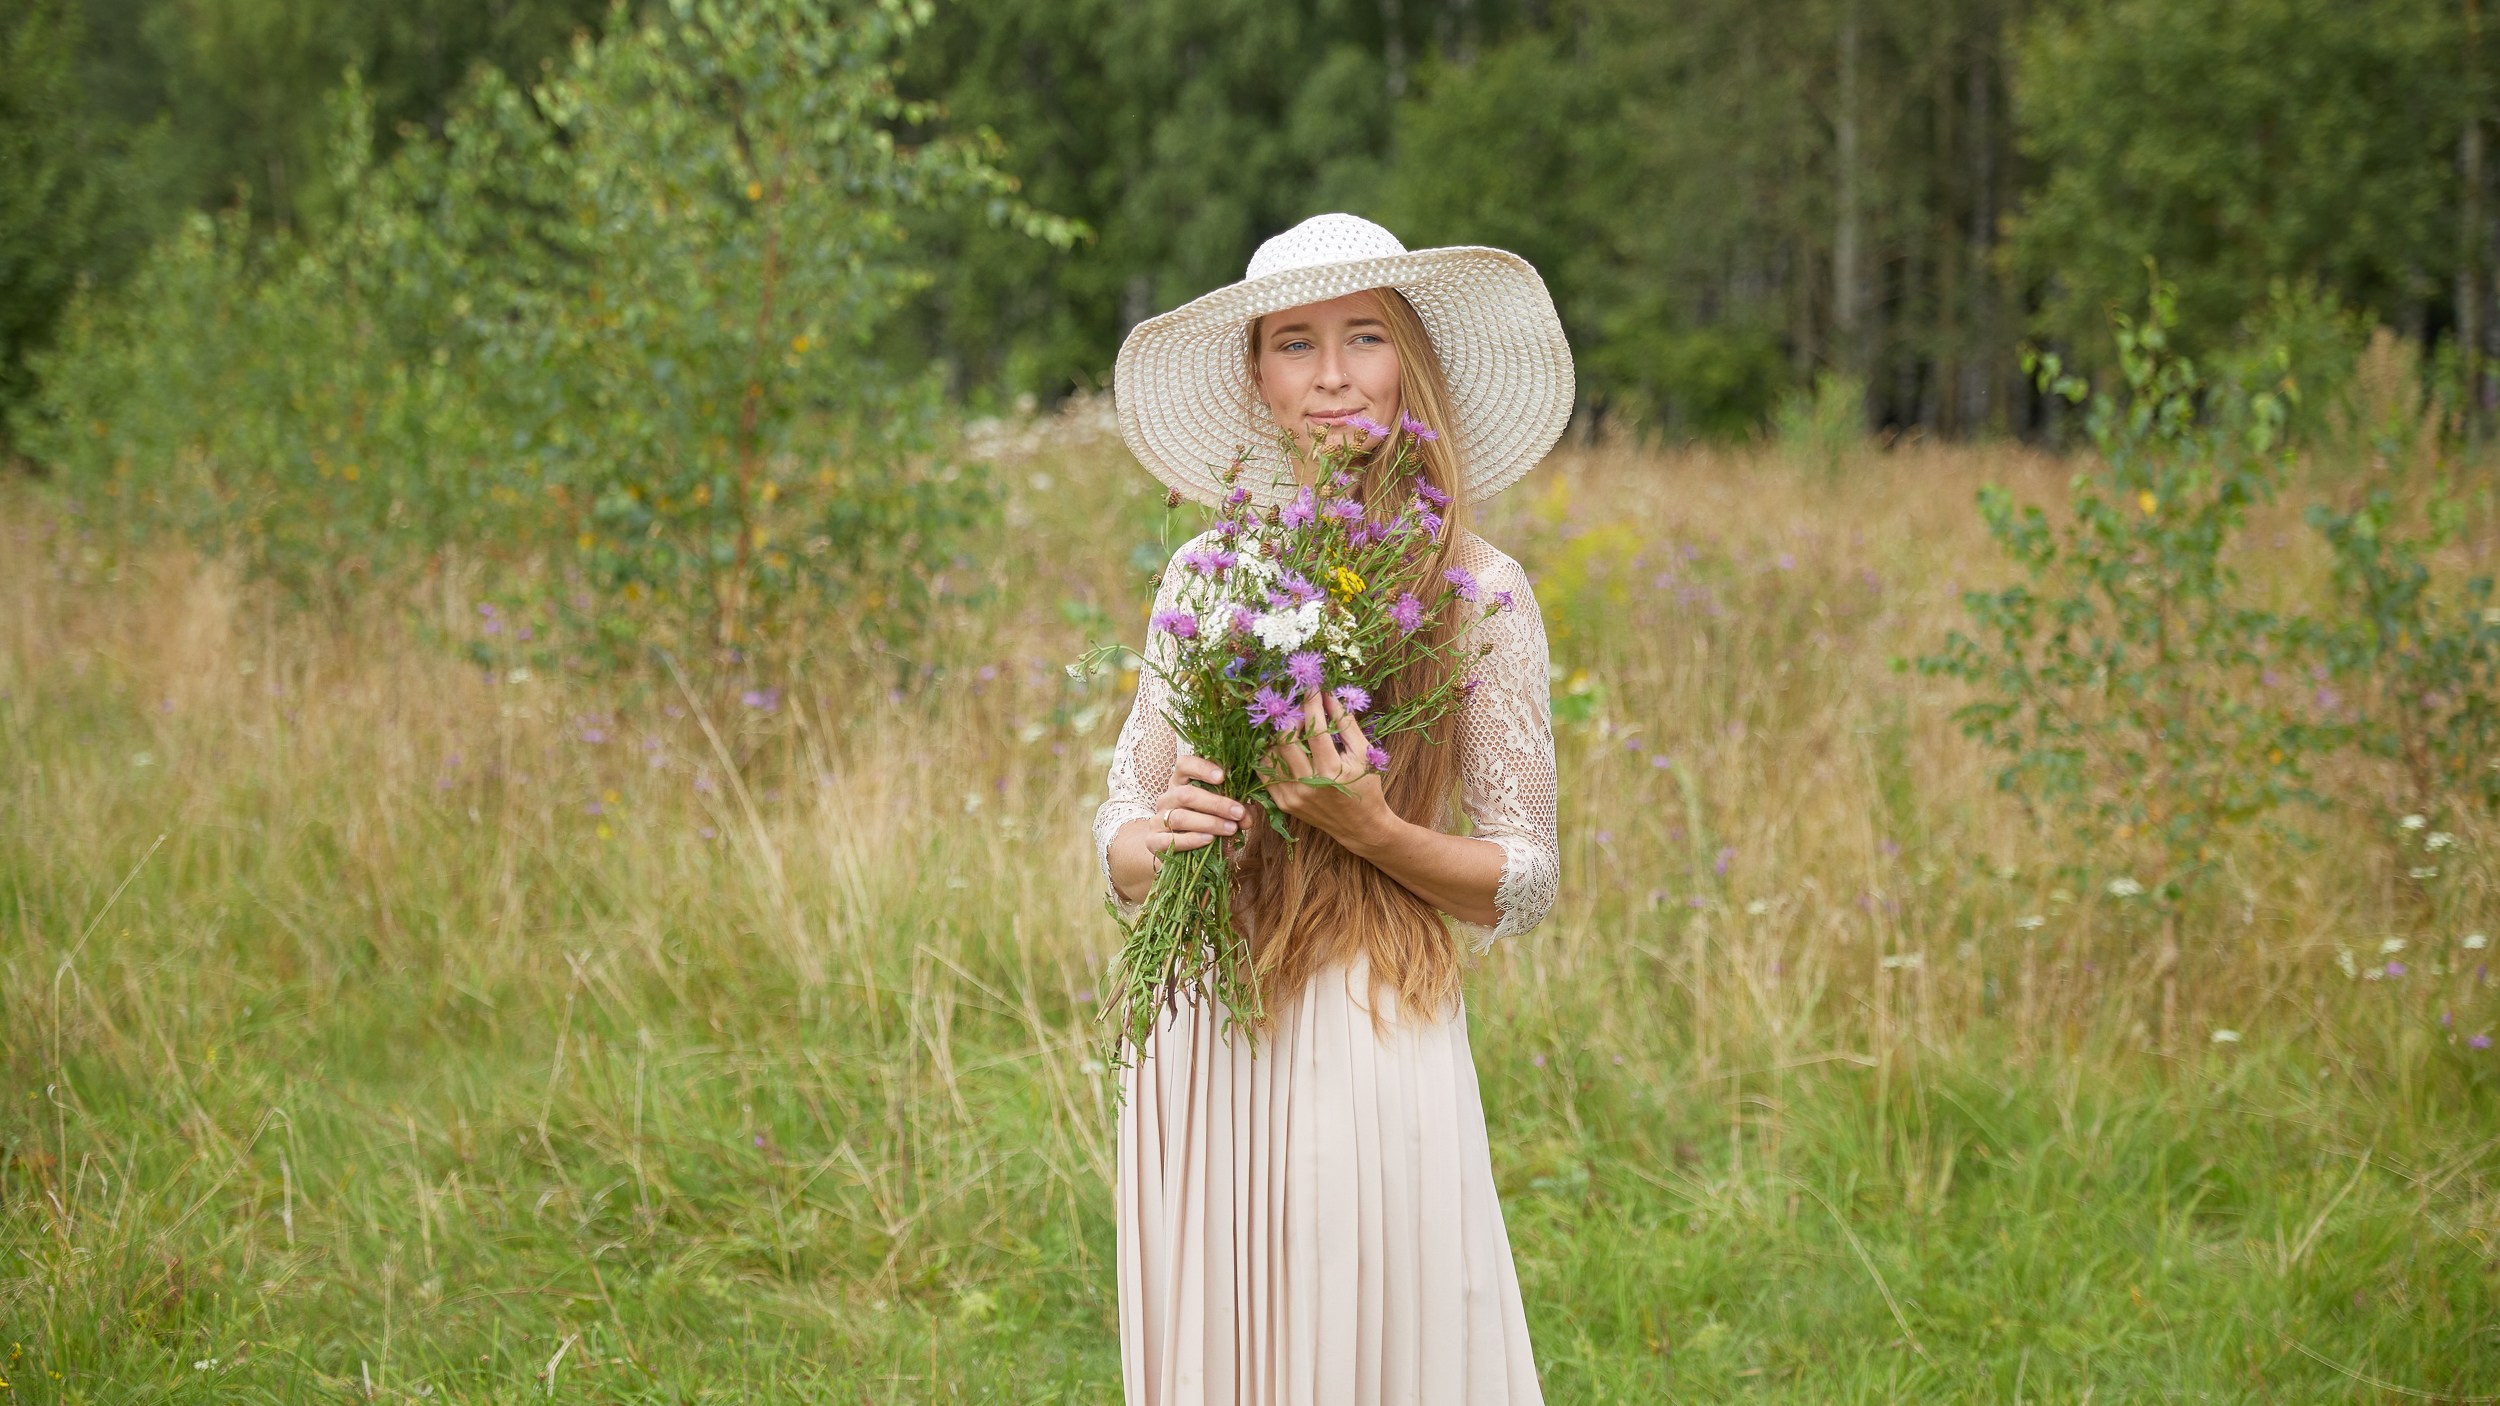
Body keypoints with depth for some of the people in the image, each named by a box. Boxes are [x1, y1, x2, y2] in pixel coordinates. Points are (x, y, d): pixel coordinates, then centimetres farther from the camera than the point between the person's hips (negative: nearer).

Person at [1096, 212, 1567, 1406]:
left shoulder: (1477, 592, -2)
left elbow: (1527, 884, -1)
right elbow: (1123, 825, 12)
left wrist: (1368, 828, -17)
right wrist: (1155, 841, -10)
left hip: (1370, 1038, -3)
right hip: (1193, 1037, 3)